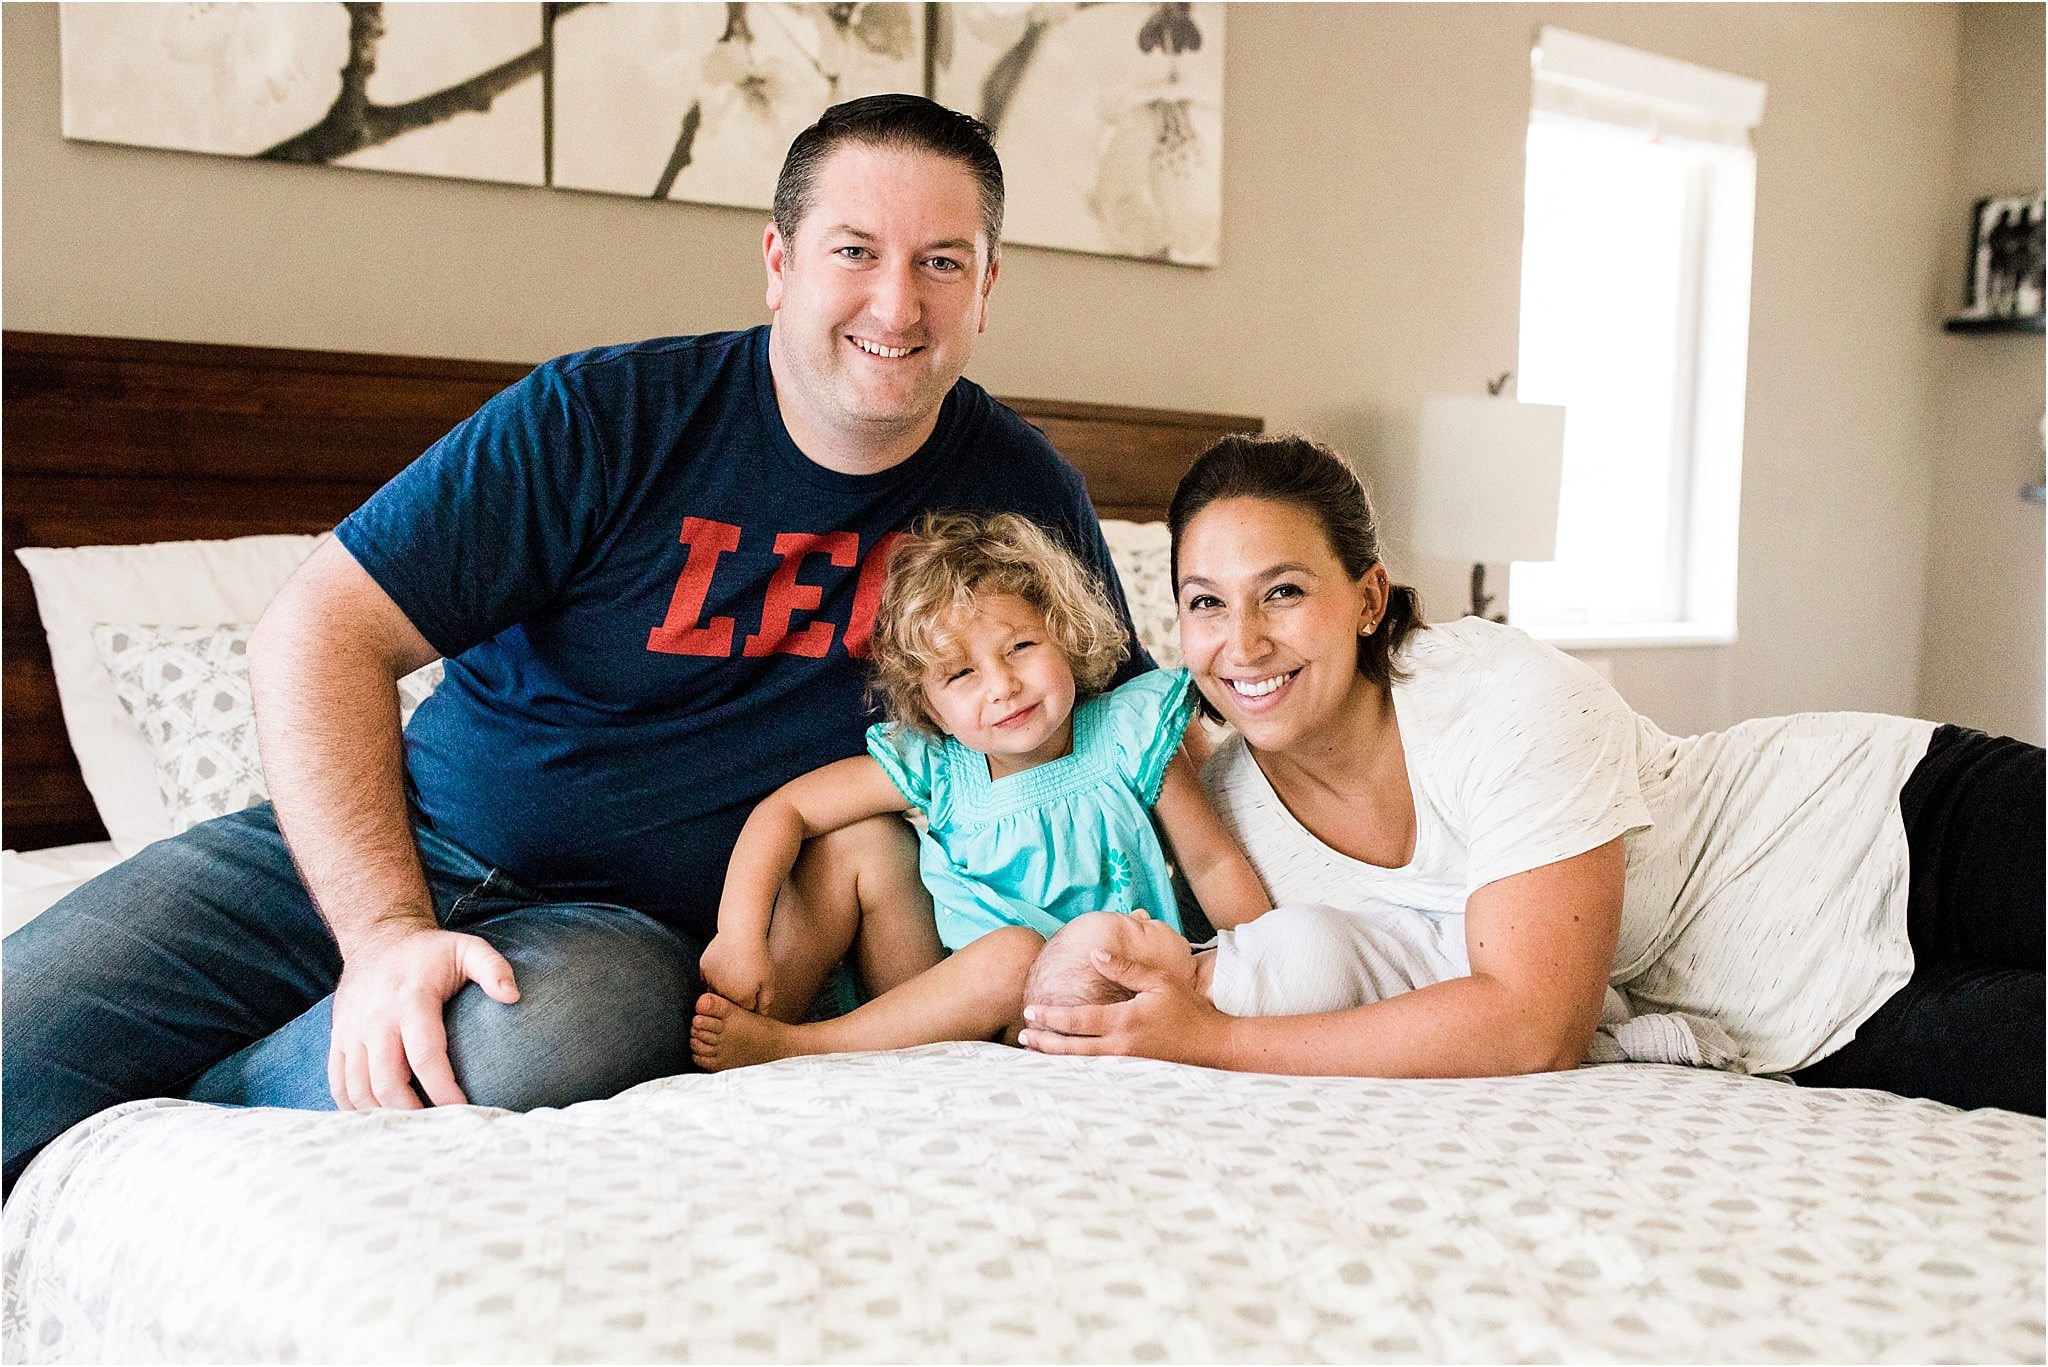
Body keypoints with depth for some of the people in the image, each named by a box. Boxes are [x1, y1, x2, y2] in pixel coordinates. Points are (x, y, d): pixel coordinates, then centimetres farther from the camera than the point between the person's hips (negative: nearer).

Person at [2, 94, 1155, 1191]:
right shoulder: (601, 420, -9)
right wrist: (387, 928, -24)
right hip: (375, 853, -1)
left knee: (569, 1025, -37)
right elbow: (319, 635, -11)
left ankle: (164, 1108, -13)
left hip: (636, 929, 2)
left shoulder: (1017, 494, 0)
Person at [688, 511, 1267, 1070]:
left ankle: (785, 1047, -23)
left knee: (1013, 953, -35)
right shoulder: (935, 767, -8)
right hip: (951, 1003, 3)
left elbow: (1214, 864, -3)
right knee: (857, 841, -9)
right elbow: (785, 810, -8)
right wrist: (740, 936, -20)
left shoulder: (1128, 738, -12)